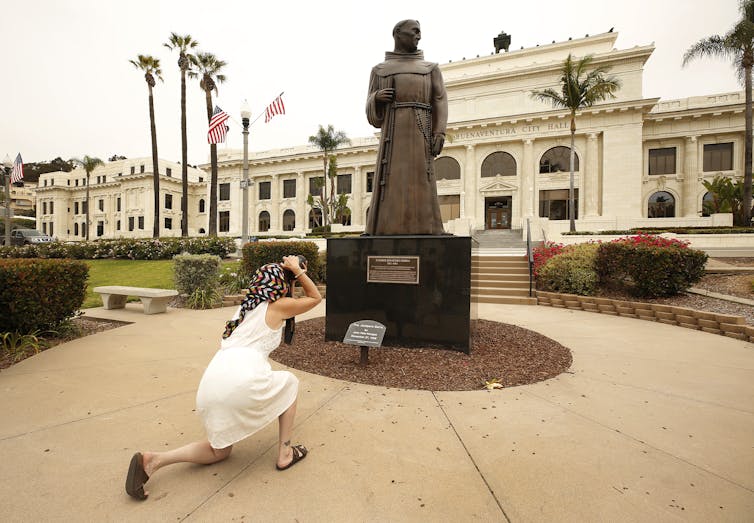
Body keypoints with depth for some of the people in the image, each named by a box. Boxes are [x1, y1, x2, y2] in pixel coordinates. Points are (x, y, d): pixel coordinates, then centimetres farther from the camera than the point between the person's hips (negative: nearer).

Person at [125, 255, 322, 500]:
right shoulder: (279, 305, 6)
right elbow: (315, 297, 19)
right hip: (243, 381, -7)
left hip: (211, 383, 7)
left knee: (219, 450, 26)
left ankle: (153, 460, 8)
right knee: (290, 383, 23)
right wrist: (298, 270, 19)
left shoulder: (246, 306, 25)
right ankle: (285, 453, 21)